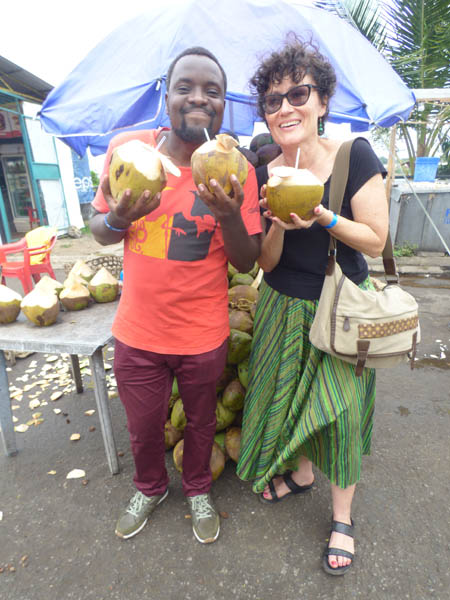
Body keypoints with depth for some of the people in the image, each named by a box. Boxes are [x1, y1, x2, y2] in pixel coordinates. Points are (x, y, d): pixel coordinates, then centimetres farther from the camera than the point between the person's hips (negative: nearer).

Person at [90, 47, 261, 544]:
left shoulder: (235, 170, -8)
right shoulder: (126, 148, -6)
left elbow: (246, 263, -8)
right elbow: (98, 229, 3)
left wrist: (229, 216, -27)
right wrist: (119, 219, -20)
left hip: (203, 335, 0)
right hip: (137, 331, 1)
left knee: (200, 423, 22)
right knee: (143, 428, 21)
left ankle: (198, 490, 54)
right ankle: (150, 488, 55)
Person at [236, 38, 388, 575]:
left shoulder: (354, 155, -10)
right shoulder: (264, 177, -4)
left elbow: (376, 240, -11)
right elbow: (266, 263, -3)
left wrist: (321, 217, -26)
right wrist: (277, 223, -22)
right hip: (284, 308, 3)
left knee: (341, 407, 3)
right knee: (287, 396, 15)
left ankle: (342, 516, 30)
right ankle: (300, 472, 46)